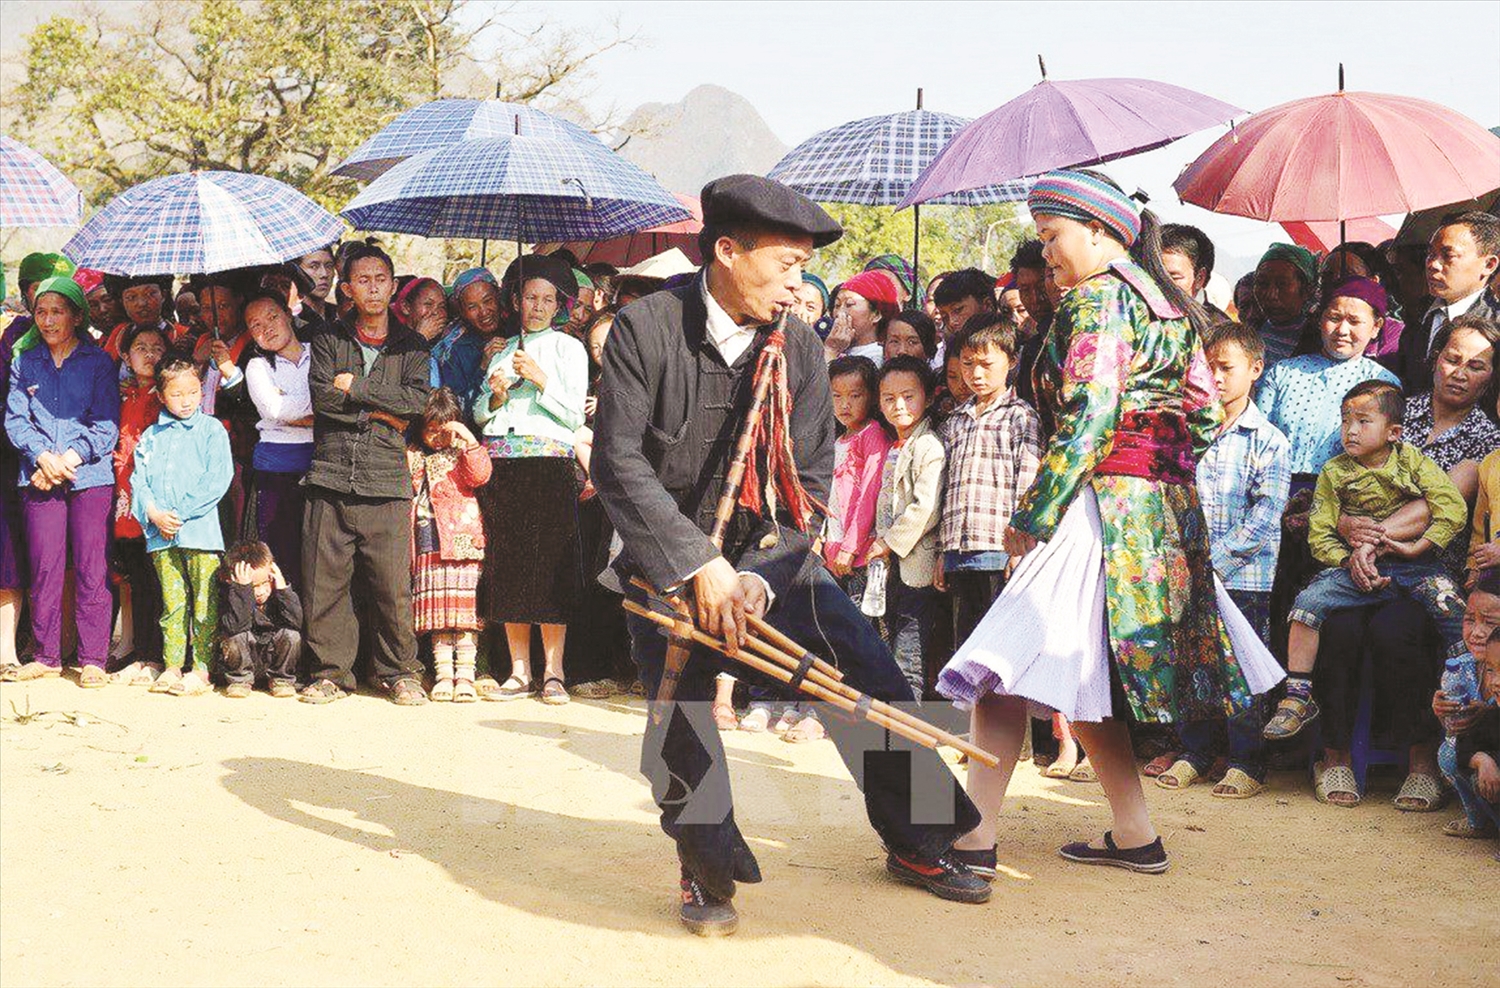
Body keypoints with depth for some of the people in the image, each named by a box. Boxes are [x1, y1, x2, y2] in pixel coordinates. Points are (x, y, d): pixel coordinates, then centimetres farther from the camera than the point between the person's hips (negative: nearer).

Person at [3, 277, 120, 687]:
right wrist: (42, 456, -11)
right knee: (44, 567, 2)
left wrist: (69, 458, -13)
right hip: (39, 479, 3)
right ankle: (47, 655, 11)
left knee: (91, 569, -3)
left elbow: (107, 423, -1)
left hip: (90, 478, -2)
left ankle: (93, 659, 1)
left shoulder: (98, 362, 5)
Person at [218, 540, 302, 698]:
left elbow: (296, 622, -21)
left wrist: (282, 589, -27)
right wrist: (243, 590, -37)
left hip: (275, 659, 2)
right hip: (244, 661, -2)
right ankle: (240, 680, -4)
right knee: (237, 638, -29)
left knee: (291, 635, -24)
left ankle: (281, 679, -2)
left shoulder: (278, 591, -9)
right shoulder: (229, 595, -16)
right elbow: (234, 627, -34)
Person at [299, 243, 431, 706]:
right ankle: (331, 671, 11)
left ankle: (400, 672, 9)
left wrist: (355, 387, -4)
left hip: (386, 481, 0)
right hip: (330, 476, 1)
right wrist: (379, 410, -5)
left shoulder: (410, 345, 12)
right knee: (324, 581, 0)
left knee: (394, 584, -4)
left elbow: (417, 399, -4)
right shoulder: (329, 338, 12)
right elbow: (321, 395, -3)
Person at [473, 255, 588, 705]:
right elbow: (479, 414, 17)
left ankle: (552, 673, -5)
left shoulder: (569, 348, 9)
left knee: (549, 564, -9)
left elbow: (574, 415, 0)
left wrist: (540, 380, -10)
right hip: (500, 462, 4)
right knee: (506, 563, 1)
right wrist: (496, 395, -3)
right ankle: (519, 672, 6)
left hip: (549, 461, -4)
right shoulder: (502, 351, 20)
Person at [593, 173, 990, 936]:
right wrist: (700, 564, -22)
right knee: (680, 717, -9)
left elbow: (808, 480, -2)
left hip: (766, 555, 3)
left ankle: (915, 842, 14)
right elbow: (619, 461, -15)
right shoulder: (646, 329, -13)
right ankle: (707, 869, 16)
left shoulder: (797, 346, -3)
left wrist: (759, 579, -16)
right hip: (667, 553, -3)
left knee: (872, 675, -5)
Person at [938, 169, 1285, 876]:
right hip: (1172, 512, 10)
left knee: (1006, 664, -10)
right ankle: (1134, 837, 14)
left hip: (1107, 507, -9)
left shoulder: (1095, 300, -9)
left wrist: (1031, 517, -14)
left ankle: (974, 837, -12)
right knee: (1081, 684, 14)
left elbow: (1087, 418, -17)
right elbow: (1204, 415, 17)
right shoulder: (1172, 306, 17)